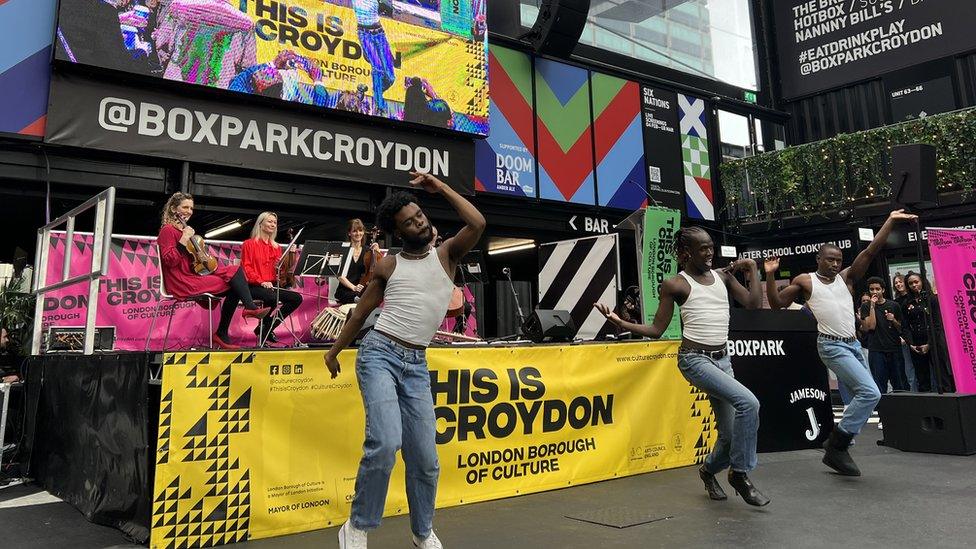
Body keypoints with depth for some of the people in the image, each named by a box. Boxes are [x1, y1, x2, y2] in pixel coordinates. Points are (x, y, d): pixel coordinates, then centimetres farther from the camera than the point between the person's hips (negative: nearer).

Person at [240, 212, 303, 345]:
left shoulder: (276, 247, 19)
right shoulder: (249, 244, 3)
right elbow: (246, 267, -6)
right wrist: (261, 281, -19)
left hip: (272, 285, 6)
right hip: (254, 286, -6)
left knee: (297, 298, -15)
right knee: (272, 298, -37)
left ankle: (267, 328, -4)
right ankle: (263, 325, -7)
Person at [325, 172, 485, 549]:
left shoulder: (446, 254, 7)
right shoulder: (388, 266, 6)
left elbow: (477, 224, -10)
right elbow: (362, 311, 15)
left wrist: (440, 187, -2)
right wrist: (334, 350, 20)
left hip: (416, 365, 2)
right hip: (379, 354, -2)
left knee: (425, 457, 5)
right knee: (385, 443, -21)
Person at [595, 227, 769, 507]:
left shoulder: (723, 276, 11)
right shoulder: (676, 284, -5)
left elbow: (754, 303, 6)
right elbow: (657, 329, -3)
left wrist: (752, 269, 3)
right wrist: (619, 322, -15)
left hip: (722, 359, 6)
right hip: (695, 358, -6)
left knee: (730, 434, 6)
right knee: (748, 402, -25)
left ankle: (709, 470, 39)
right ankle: (740, 473, -7)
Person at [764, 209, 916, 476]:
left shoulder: (846, 277, 12)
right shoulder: (805, 281, 2)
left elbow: (870, 252, 6)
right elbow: (776, 303, 1)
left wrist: (890, 221, 1)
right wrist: (770, 275, -10)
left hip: (854, 344, 7)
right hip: (832, 346, -7)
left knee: (863, 395, 8)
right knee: (870, 393, -18)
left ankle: (836, 449, 19)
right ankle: (837, 443, -7)